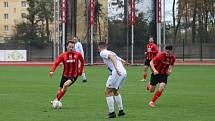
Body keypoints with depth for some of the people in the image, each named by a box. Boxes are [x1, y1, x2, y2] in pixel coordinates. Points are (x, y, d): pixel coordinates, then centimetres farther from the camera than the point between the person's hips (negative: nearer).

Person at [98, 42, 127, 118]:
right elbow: (122, 61, 27)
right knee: (115, 91, 25)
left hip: (116, 73, -8)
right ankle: (121, 111, 24)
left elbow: (111, 55, -17)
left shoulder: (103, 53, 4)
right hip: (124, 72, 8)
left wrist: (116, 68, -26)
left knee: (108, 92, 2)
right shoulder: (110, 52, 28)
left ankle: (112, 112, -1)